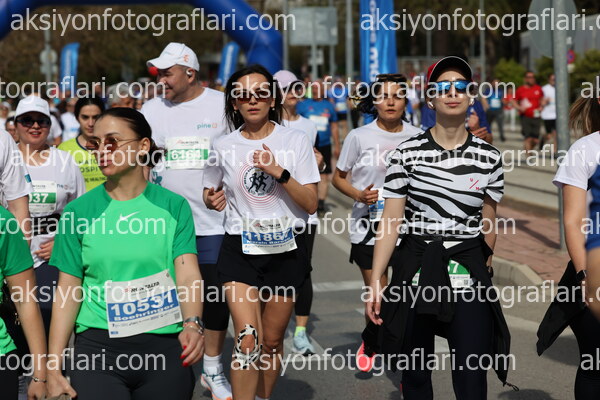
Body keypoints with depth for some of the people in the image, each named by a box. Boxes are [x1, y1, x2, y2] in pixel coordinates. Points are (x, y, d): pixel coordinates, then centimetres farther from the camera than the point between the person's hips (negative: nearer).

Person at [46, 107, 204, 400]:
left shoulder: (174, 206, 1)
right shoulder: (78, 211, 3)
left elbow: (188, 274, -8)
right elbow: (68, 291, 3)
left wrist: (192, 324, -28)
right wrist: (53, 367, -2)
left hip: (165, 345, 0)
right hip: (97, 345, 0)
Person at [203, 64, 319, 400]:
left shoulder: (296, 141, -2)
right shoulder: (224, 146, 3)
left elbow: (311, 204, -6)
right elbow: (213, 194, 19)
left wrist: (279, 172, -18)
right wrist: (213, 200, -4)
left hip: (286, 249, 0)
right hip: (240, 249, 0)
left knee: (272, 341, 9)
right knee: (248, 340, -15)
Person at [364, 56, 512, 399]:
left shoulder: (489, 157, 2)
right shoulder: (407, 153, -3)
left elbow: (488, 222, 12)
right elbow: (391, 222, -4)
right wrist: (375, 282, -9)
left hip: (468, 273, 1)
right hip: (416, 268, 0)